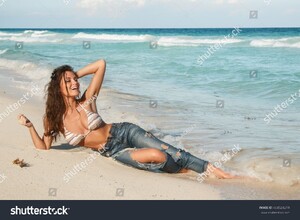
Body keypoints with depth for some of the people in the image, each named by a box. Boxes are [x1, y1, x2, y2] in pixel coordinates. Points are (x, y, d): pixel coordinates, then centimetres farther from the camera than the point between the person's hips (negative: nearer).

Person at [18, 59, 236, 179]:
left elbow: (101, 64, -10)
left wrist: (75, 74, -6)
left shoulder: (86, 102, -9)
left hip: (125, 132, 1)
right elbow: (43, 147, -3)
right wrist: (29, 126, -17)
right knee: (158, 157, -22)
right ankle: (183, 171, 8)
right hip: (112, 151, -1)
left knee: (171, 152, -12)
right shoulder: (54, 118, -9)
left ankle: (212, 168, 1)